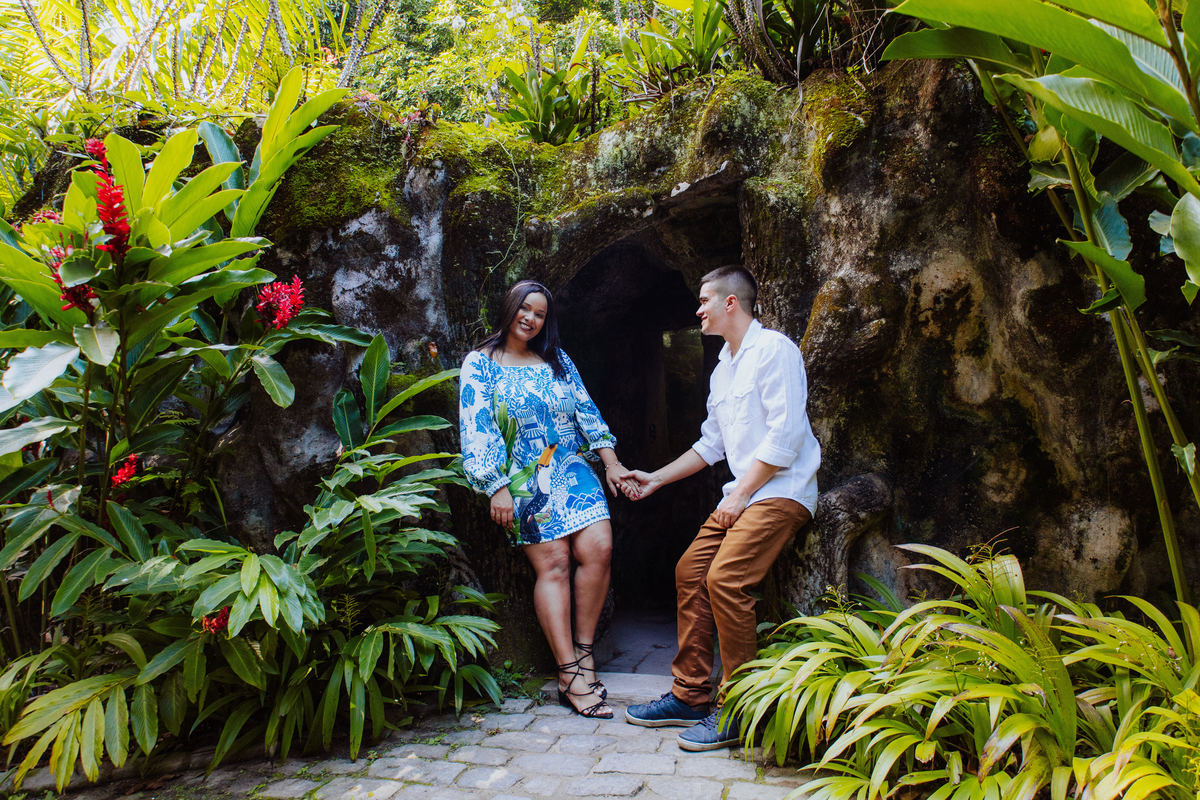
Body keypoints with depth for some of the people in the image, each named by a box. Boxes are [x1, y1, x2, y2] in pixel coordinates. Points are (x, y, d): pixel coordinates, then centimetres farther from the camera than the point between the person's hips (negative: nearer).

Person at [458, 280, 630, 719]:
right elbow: (476, 429, -4)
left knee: (597, 549, -14)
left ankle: (582, 650, 2)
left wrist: (611, 463, 8)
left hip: (573, 470, 4)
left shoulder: (558, 361, 16)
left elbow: (587, 411, 15)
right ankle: (571, 676, -9)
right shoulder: (480, 364, 3)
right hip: (525, 481, -4)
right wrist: (498, 488, -12)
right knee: (552, 564, -11)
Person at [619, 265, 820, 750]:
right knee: (690, 570, 3)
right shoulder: (723, 368, 20)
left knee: (725, 578, -22)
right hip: (743, 493, 9)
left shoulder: (773, 350, -9)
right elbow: (711, 444, 25)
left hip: (781, 491, -9)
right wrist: (655, 479, 22)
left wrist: (740, 495, -16)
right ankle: (690, 697, 12)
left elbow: (784, 435, -17)